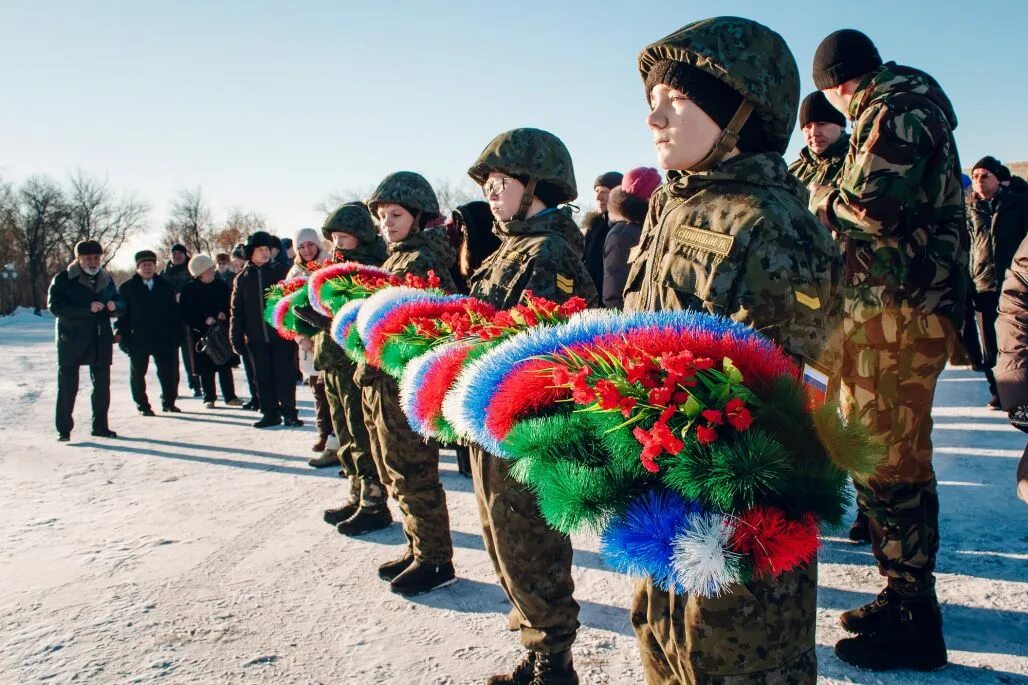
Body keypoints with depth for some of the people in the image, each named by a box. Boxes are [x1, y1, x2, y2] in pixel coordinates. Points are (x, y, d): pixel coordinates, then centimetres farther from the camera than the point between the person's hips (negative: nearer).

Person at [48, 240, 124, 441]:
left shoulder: (106, 279, 12)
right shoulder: (63, 279, -4)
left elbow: (120, 304, 16)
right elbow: (55, 307, -16)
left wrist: (114, 305, -9)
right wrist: (88, 308, -25)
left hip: (101, 340, 5)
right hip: (71, 340, -5)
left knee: (102, 385, 10)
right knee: (67, 386, -2)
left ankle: (100, 425, 21)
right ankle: (63, 429, 6)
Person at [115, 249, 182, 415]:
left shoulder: (166, 286, 7)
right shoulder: (127, 288, 1)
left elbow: (174, 313, 7)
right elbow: (122, 314, -1)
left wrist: (176, 336, 0)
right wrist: (123, 337, -9)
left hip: (163, 339, 1)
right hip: (138, 339, -1)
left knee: (168, 371, 2)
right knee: (138, 373, 7)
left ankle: (168, 402, 18)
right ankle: (142, 405, 18)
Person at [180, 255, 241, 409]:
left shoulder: (221, 285, 4)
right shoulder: (189, 289, -4)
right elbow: (186, 313, -6)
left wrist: (224, 314, -11)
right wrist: (204, 320, -16)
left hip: (222, 330, 3)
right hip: (201, 332, -2)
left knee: (225, 364, 6)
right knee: (206, 368, 2)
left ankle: (230, 396, 13)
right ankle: (209, 398, 13)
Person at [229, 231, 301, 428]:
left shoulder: (282, 272, 1)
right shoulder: (243, 278, 8)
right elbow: (236, 311, 11)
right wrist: (236, 338, 6)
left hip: (282, 335, -3)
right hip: (256, 337, 3)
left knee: (285, 375, 0)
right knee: (263, 377, 8)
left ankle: (289, 412, 10)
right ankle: (270, 413, 17)